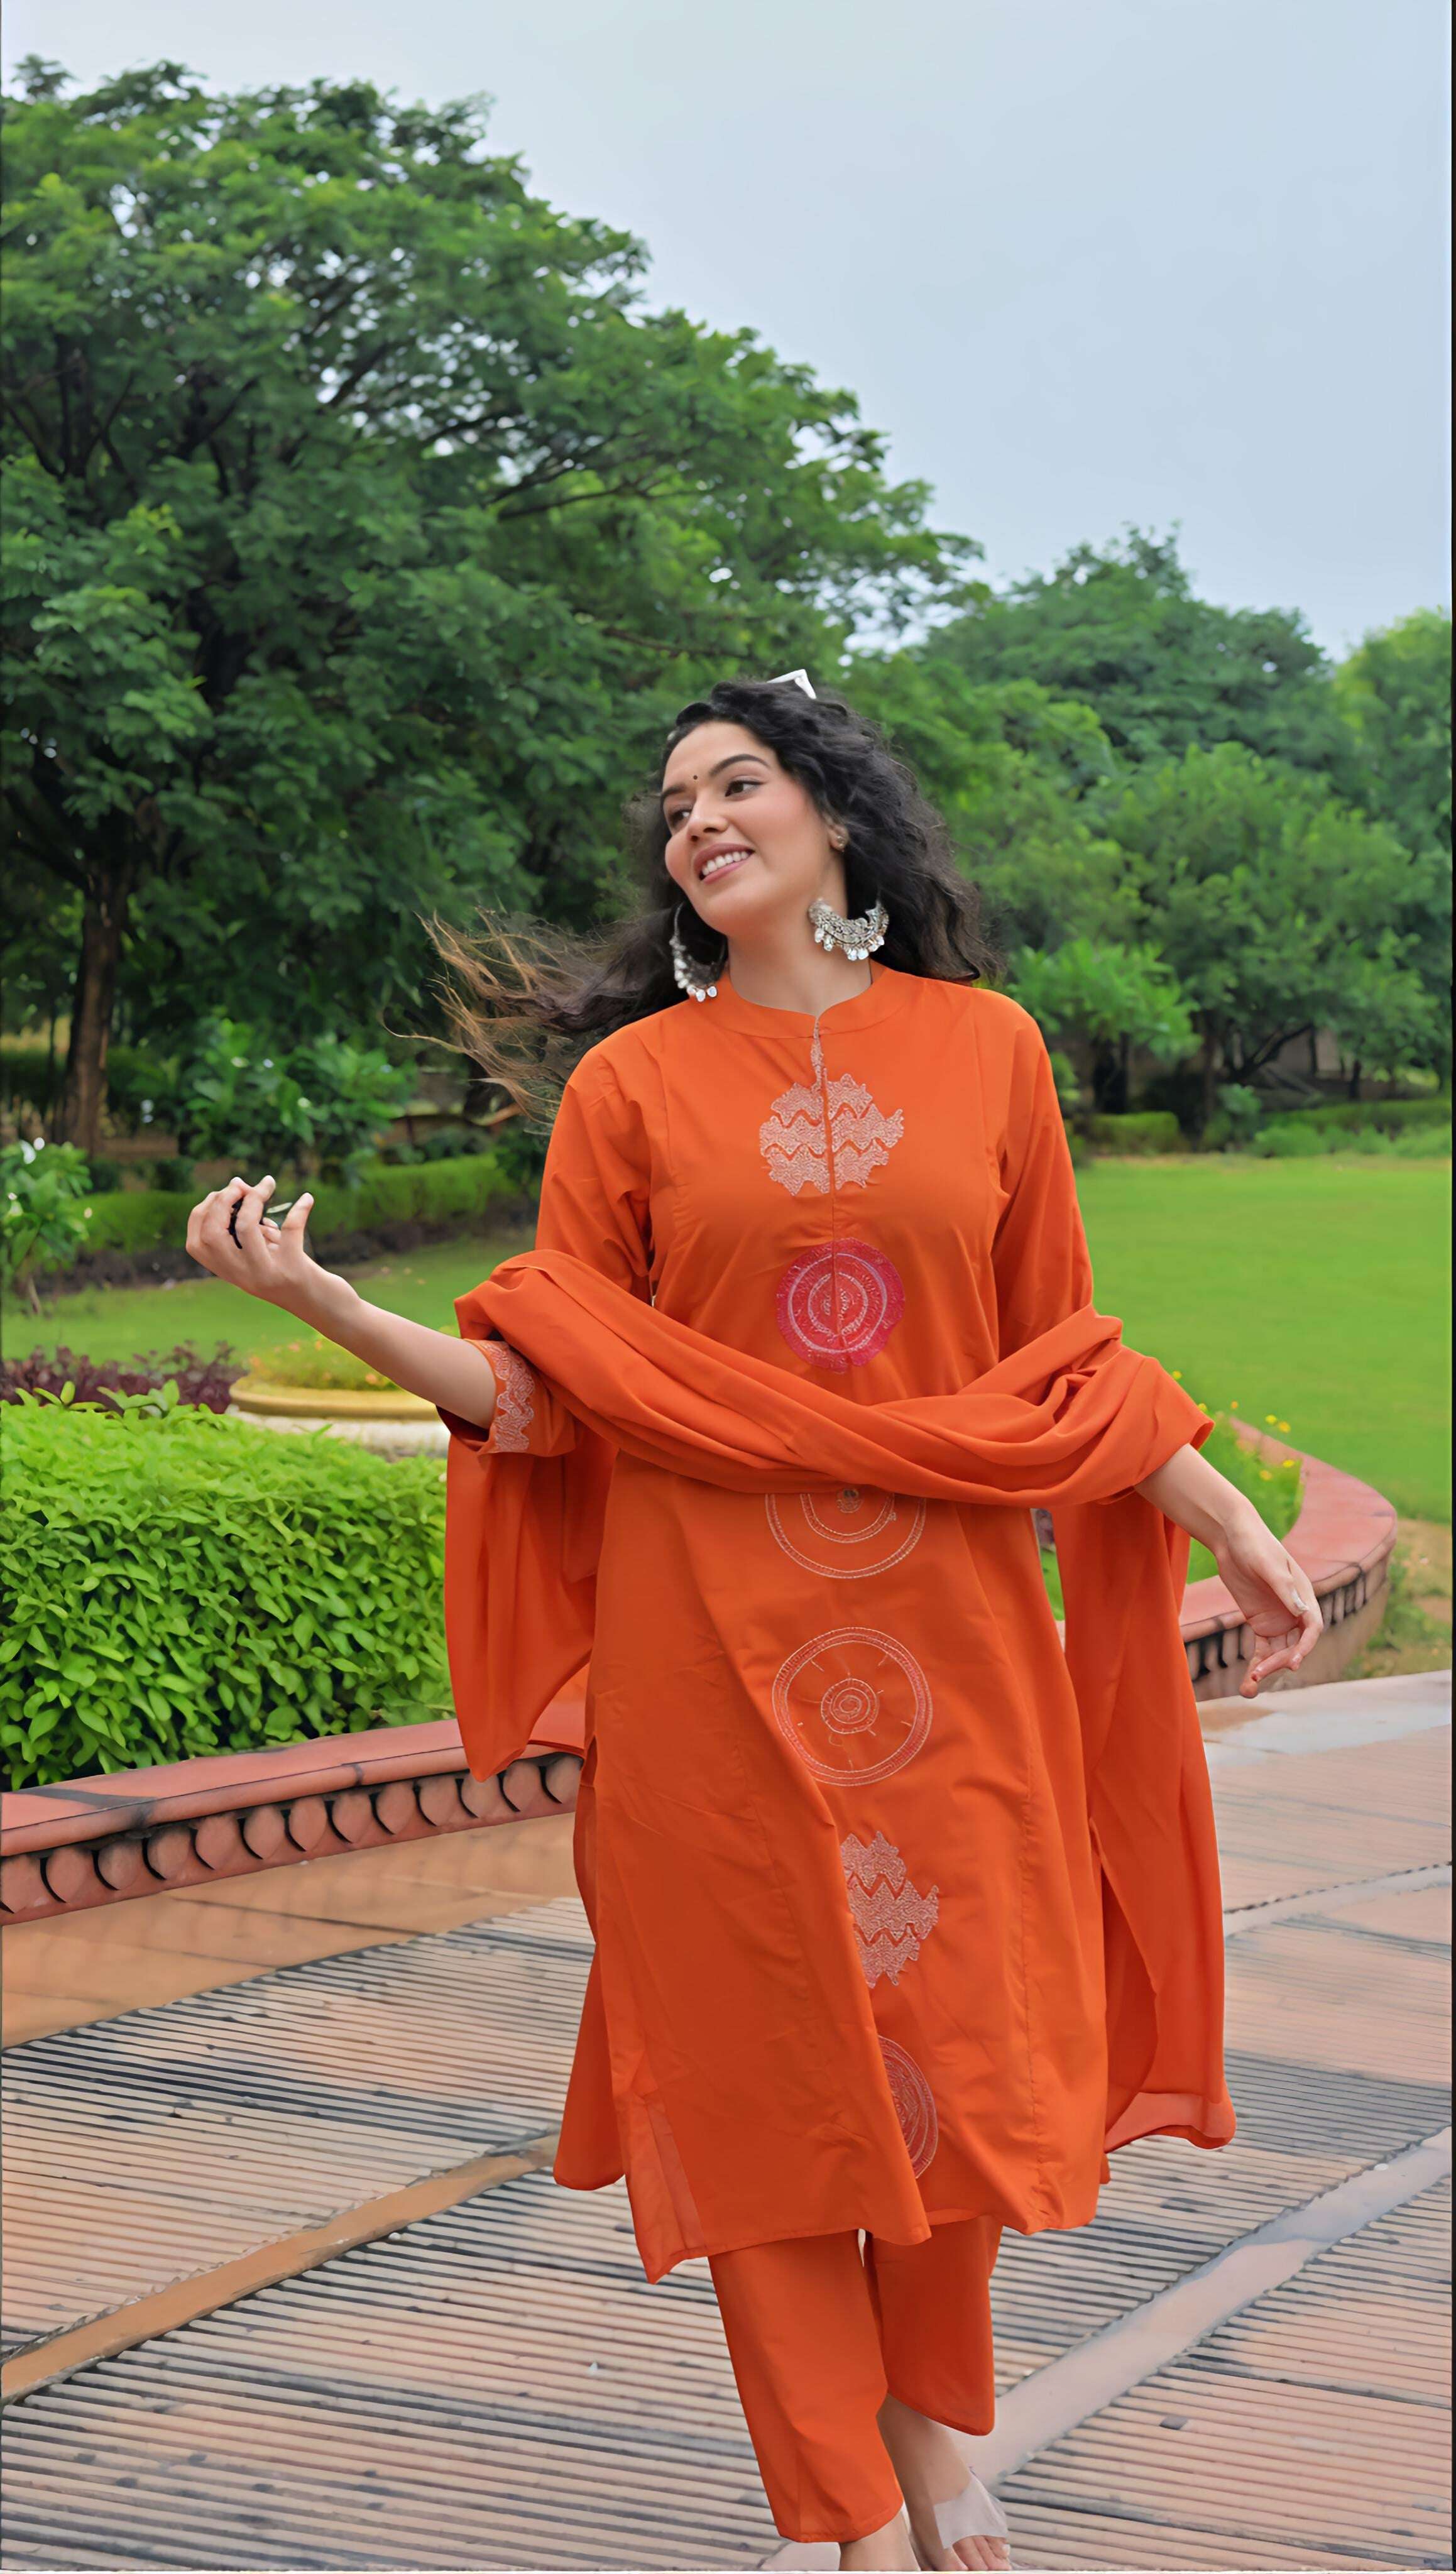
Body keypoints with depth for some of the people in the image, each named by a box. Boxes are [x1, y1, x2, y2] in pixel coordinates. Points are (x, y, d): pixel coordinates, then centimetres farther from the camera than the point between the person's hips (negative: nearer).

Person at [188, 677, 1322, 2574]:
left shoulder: (984, 1050, 7)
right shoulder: (632, 1080, 3)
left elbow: (1060, 1358, 12)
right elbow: (542, 1389, -2)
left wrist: (1234, 1525, 10)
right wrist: (316, 1298, -13)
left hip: (949, 1631, 1)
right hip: (712, 1647, -1)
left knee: (960, 2031, 4)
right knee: (774, 2058, 1)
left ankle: (936, 2419, 31)